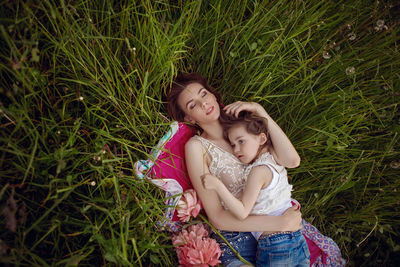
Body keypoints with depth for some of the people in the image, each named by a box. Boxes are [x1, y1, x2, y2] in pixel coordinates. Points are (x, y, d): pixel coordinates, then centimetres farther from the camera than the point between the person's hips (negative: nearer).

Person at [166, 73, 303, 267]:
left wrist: (259, 111, -10)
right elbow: (217, 218, -13)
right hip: (237, 242, -5)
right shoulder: (196, 146, -8)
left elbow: (292, 160, -8)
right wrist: (280, 223, -16)